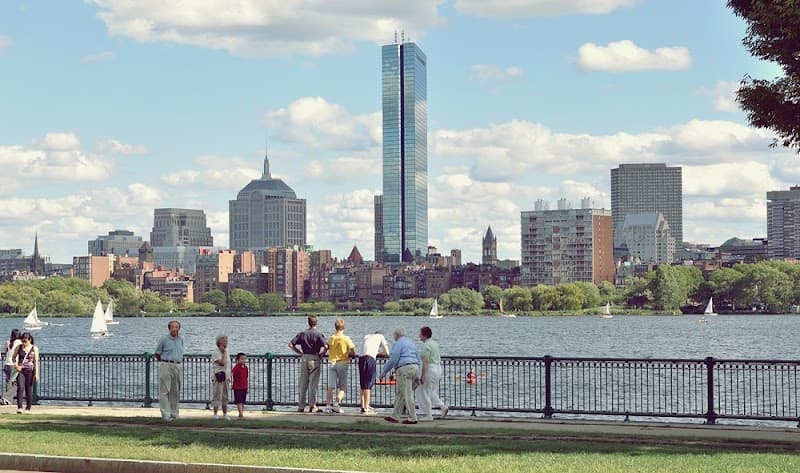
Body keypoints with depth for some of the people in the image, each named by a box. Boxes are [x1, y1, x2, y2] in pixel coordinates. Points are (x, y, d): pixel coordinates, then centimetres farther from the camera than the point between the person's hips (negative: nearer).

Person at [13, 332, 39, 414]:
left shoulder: (34, 349, 1)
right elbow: (14, 357, 12)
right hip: (20, 370, 1)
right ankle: (19, 407, -19)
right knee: (20, 387, -15)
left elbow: (36, 361, -2)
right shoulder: (19, 347, 6)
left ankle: (28, 408, 14)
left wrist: (36, 373, -8)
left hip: (30, 370, -1)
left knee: (29, 390, 3)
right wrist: (16, 365, -7)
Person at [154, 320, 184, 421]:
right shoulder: (164, 339, -3)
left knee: (175, 392, 9)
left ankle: (174, 413, 17)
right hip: (166, 366, -5)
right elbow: (157, 354, 5)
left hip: (177, 367, 5)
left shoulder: (181, 339, 12)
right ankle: (166, 414, -9)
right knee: (164, 391, -7)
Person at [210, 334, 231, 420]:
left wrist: (229, 377, 18)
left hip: (226, 378, 8)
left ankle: (225, 414, 15)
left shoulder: (226, 352, 17)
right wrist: (224, 352, -15)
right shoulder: (216, 352, -9)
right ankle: (215, 414, -3)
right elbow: (222, 363, -22)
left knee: (225, 397, 10)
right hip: (218, 377, -8)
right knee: (217, 396, -7)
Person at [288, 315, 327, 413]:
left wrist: (299, 352, 8)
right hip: (314, 359, -3)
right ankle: (312, 406, -2)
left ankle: (301, 406, 11)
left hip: (304, 358, 3)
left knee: (303, 384, 9)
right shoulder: (318, 334, -5)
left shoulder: (302, 333, 6)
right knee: (313, 383, 1)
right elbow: (325, 346, -19)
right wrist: (321, 354, -2)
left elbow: (291, 344, 2)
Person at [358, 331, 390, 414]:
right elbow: (387, 353, 19)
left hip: (361, 358, 5)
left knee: (363, 384, 13)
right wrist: (380, 352, 38)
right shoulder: (380, 336, 19)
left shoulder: (367, 336, 32)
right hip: (370, 358, -5)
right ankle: (366, 408, -7)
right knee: (368, 384, -5)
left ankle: (363, 406, 16)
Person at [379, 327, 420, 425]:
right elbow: (418, 360, 21)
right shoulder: (411, 343, 22)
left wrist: (384, 372, -3)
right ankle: (395, 416, 15)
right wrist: (417, 376, 23)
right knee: (399, 394, 13)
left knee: (407, 394, -7)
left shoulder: (399, 343, -5)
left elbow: (393, 360, -12)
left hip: (404, 369, -9)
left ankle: (412, 418, -9)